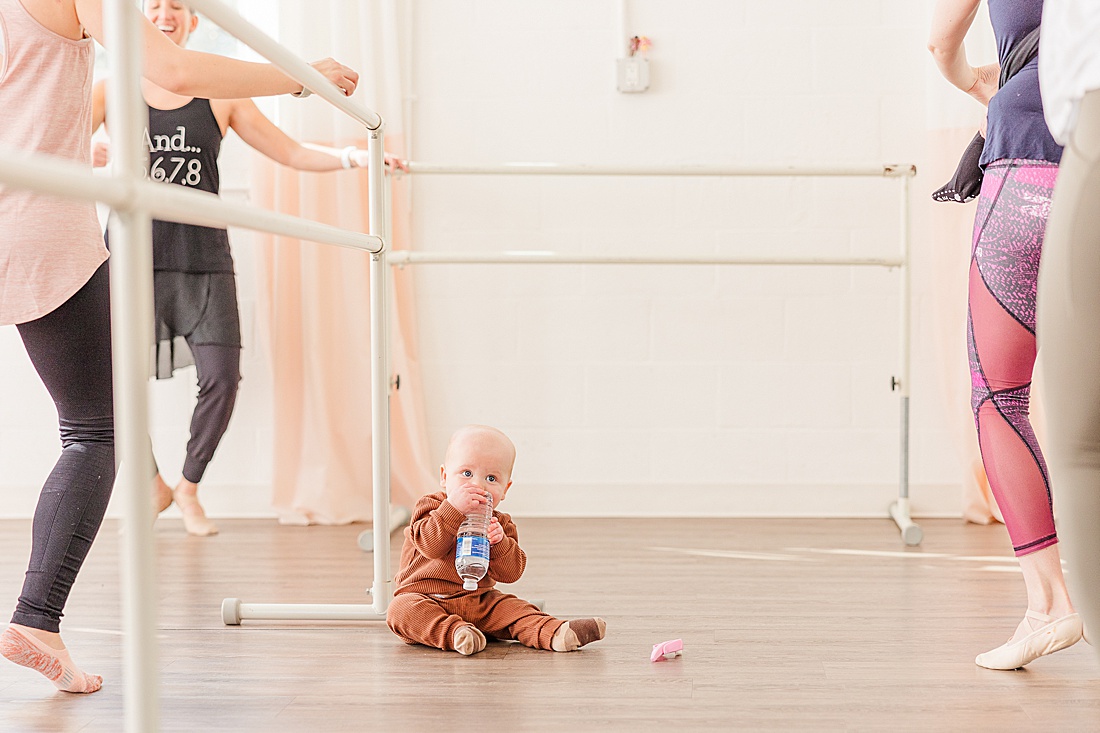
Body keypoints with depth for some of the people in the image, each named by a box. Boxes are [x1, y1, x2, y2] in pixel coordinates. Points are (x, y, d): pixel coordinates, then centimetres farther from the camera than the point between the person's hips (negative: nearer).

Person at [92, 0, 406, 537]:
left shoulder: (221, 97, 10)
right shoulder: (112, 90, 8)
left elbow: (291, 153, 11)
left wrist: (352, 157, -3)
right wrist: (92, 157, -23)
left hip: (202, 257, 1)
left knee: (221, 377, -8)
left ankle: (189, 488, 17)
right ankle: (155, 486, 23)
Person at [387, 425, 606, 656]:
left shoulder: (500, 524, 5)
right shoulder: (432, 506, -5)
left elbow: (511, 573, -5)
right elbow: (430, 546, -25)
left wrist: (499, 543, -25)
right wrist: (454, 509, -35)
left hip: (478, 602, 4)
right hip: (426, 599, -4)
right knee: (402, 609, -33)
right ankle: (454, 633, -49)